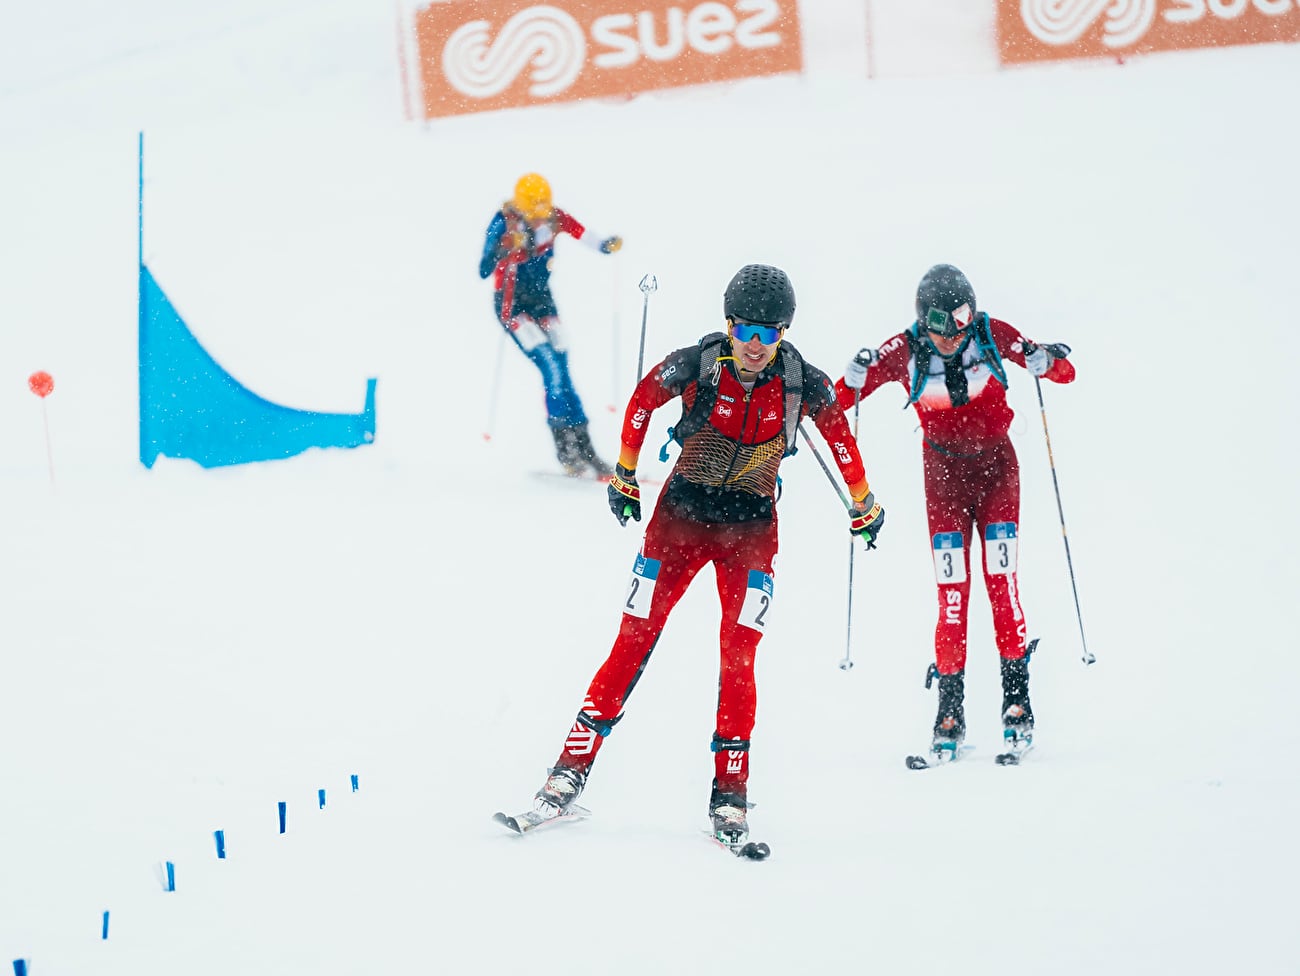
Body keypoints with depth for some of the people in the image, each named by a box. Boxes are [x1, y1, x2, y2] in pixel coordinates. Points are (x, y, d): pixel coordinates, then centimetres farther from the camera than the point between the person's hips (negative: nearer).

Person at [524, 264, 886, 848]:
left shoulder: (802, 384, -10)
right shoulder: (694, 366, -13)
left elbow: (839, 435, 9)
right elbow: (644, 398, 7)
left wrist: (863, 506, 21)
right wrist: (624, 476, 15)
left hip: (750, 526, 0)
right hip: (681, 514, 0)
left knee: (738, 657, -12)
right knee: (635, 641, -5)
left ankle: (729, 796, -6)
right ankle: (572, 768, 0)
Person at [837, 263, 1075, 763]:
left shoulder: (991, 335, -11)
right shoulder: (905, 351, -10)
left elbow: (1063, 372, -7)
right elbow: (840, 400, -4)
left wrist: (1049, 362, -29)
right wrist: (854, 377, -26)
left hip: (995, 464, 0)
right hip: (944, 472, 0)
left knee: (1001, 583, -10)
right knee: (952, 595, -8)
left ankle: (1017, 701, -3)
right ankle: (950, 712, -4)